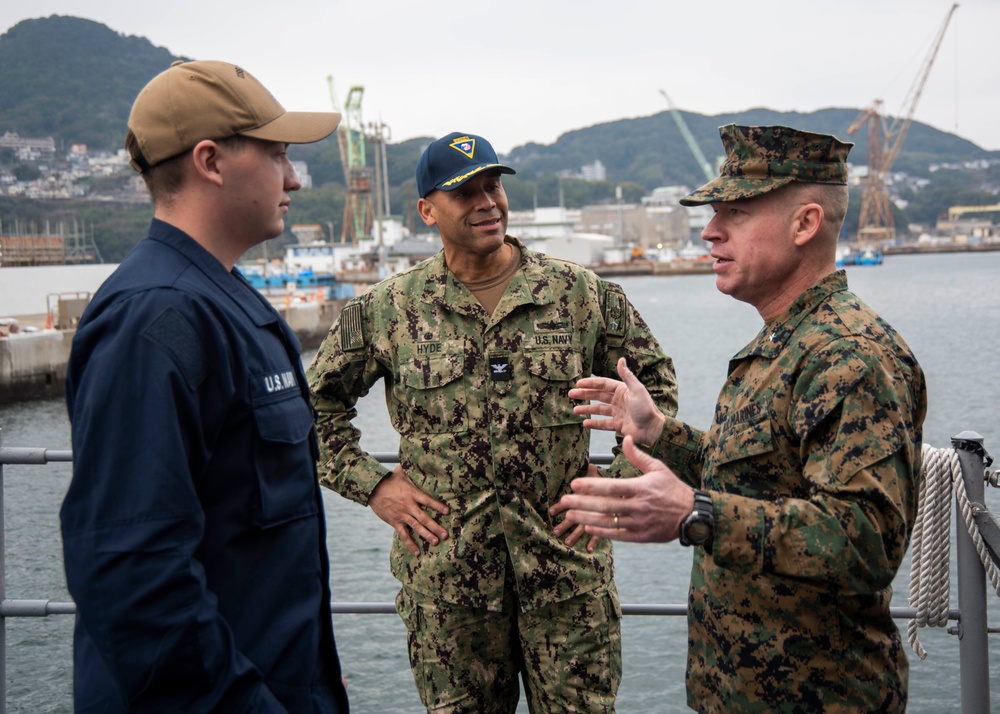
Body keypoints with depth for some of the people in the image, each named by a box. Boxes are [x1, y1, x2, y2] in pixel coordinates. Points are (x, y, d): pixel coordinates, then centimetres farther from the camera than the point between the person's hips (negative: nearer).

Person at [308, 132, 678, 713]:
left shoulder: (582, 293, 0)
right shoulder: (388, 310, 0)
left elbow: (657, 383, 10)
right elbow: (320, 401, 11)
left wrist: (621, 483, 3)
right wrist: (370, 483, 2)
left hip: (567, 562, 0)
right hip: (445, 571, 0)